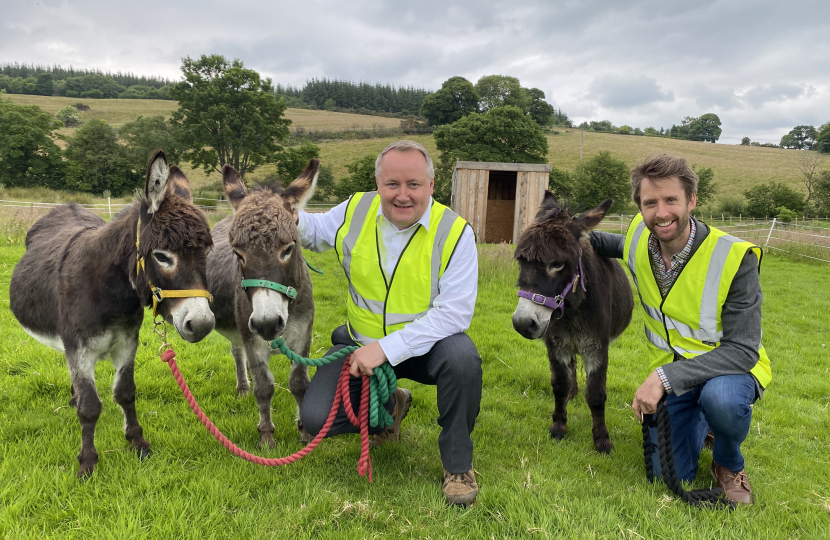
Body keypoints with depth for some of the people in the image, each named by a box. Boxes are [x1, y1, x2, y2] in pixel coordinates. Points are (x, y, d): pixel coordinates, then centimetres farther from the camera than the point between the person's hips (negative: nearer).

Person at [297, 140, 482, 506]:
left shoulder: (454, 232, -19)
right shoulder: (356, 211, -8)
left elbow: (454, 312, -24)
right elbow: (316, 230, 13)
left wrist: (388, 348, -31)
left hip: (425, 344, -2)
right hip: (362, 343, 3)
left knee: (462, 358, -36)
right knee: (316, 419, -12)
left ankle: (458, 464, -7)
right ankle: (389, 407, 23)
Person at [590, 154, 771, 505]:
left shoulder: (736, 258, -26)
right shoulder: (640, 238, -11)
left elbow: (742, 350, -27)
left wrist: (666, 376, -37)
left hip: (730, 366, -4)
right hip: (669, 374, 4)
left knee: (720, 397, -39)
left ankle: (729, 464, -3)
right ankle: (701, 422, 31)